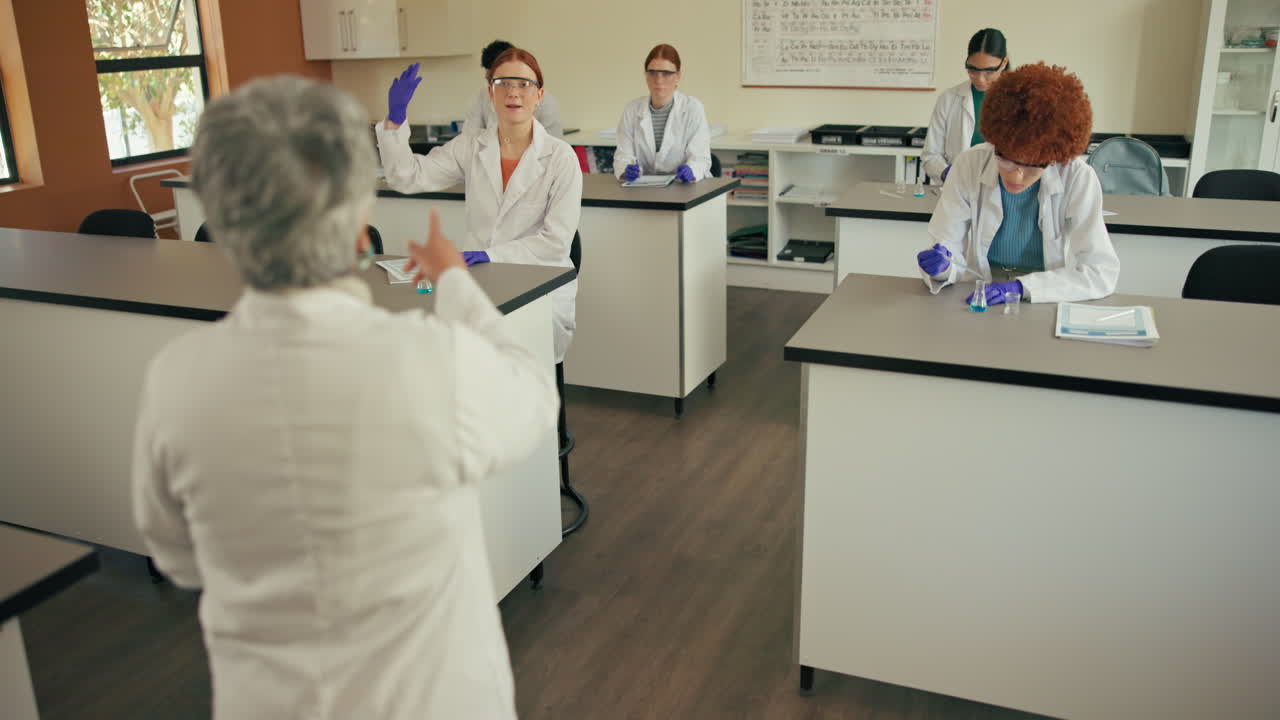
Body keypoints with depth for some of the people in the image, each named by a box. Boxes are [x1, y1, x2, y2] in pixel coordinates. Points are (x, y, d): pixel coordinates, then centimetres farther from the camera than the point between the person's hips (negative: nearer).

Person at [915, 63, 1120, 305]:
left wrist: (1021, 287, -24)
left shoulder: (1078, 178, -12)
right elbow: (947, 248, -5)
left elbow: (1102, 272, -13)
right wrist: (941, 267, -27)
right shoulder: (969, 165, -9)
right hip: (978, 305, 1)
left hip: (1047, 305, -1)